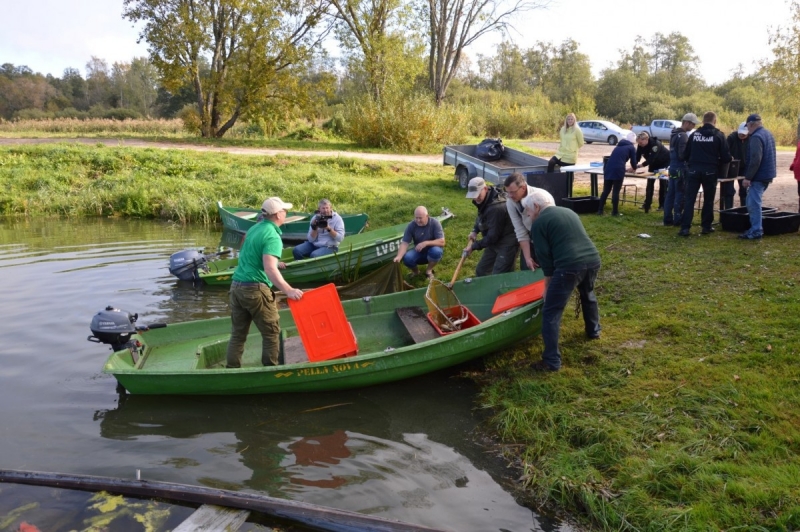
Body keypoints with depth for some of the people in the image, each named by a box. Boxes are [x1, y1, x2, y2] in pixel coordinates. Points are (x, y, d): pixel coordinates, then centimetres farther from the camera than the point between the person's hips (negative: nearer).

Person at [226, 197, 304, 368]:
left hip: (236, 285, 8)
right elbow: (270, 269, -26)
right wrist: (288, 290, -32)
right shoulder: (272, 236, -14)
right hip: (256, 289, -8)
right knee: (272, 333, 4)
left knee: (238, 334, 12)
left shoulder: (254, 229, 13)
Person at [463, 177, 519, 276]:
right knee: (481, 271, 16)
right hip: (495, 241, 10)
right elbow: (481, 217, 20)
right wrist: (475, 231, 3)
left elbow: (492, 236, -25)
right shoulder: (484, 200, -1)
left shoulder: (496, 208, -31)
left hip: (507, 244, -10)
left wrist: (473, 246, -16)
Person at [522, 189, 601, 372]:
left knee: (550, 313, 0)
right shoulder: (569, 212, 26)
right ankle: (593, 331, 55)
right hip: (593, 260, 8)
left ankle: (552, 361, -2)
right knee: (588, 295, 37)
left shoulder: (538, 223, 4)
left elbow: (544, 256, 1)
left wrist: (549, 280, 13)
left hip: (569, 266, -8)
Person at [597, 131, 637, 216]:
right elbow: (633, 162, 11)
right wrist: (634, 168, 34)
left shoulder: (618, 146, 27)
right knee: (616, 191, 0)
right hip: (618, 170, -5)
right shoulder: (631, 148, 10)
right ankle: (615, 212, 4)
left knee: (606, 190, 9)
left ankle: (600, 210, 8)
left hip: (608, 168, 5)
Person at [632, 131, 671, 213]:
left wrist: (637, 166, -51)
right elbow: (637, 157, -20)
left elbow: (651, 159, -43)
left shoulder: (655, 144, -37)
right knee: (650, 183, 3)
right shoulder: (640, 145, -18)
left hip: (665, 162, -6)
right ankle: (647, 204, 6)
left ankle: (662, 204, 1)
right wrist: (633, 166, -39)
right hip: (654, 164, 6)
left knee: (663, 183, -4)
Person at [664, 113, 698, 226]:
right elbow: (683, 155, -21)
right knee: (680, 194, -3)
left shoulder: (674, 134, 14)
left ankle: (668, 218, 12)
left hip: (673, 167, 9)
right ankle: (677, 219, 0)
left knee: (671, 193, 9)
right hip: (680, 169, -9)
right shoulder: (683, 136, -16)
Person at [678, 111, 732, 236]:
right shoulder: (719, 135, 0)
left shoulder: (694, 134, 7)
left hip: (694, 170, 1)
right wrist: (716, 162, 18)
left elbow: (685, 155, 10)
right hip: (710, 171, -1)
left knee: (689, 199, 1)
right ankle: (706, 226, 15)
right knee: (708, 199, 11)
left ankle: (685, 227, -6)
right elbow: (726, 157, -2)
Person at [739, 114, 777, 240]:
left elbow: (755, 160, -25)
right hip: (767, 174, 10)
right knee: (752, 202, 17)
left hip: (759, 176, -10)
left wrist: (748, 177, -22)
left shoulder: (756, 137, -17)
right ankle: (755, 228, 21)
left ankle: (756, 231, -7)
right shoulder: (768, 134, 15)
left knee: (754, 203, -8)